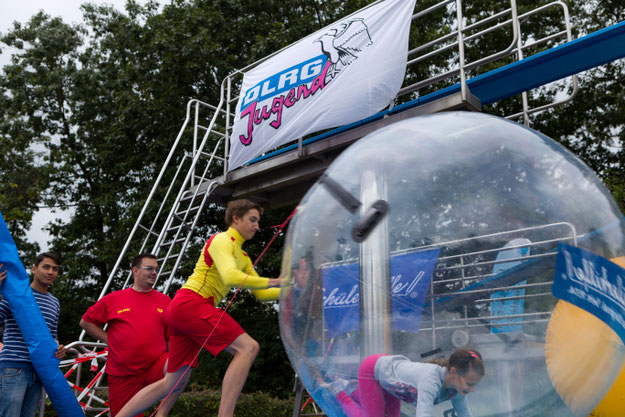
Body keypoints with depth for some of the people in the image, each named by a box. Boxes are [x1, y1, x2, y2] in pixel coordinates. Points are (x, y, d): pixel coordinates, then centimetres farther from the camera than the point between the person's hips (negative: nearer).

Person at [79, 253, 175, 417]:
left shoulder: (165, 301, 7)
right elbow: (85, 322, 15)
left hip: (156, 366, 0)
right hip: (123, 374, 0)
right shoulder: (113, 299, 6)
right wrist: (108, 339, 5)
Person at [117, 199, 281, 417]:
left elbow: (261, 294, 23)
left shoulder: (243, 257, 24)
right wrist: (272, 282, -22)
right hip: (190, 303, -10)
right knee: (248, 347, -20)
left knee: (174, 384, 12)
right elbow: (230, 277, -23)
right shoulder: (222, 240, -5)